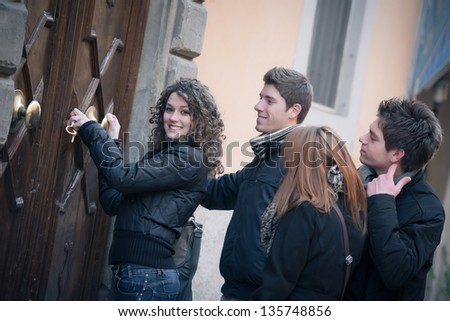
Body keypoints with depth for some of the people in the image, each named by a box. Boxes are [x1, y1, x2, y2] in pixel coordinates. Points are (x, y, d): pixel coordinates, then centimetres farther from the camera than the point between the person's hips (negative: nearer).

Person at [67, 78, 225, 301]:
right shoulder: (163, 154, 17)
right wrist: (110, 143, 11)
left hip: (148, 274, -8)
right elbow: (114, 203, 12)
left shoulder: (190, 159, -9)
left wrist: (90, 129, -6)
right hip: (132, 270, 8)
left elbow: (125, 178, -18)